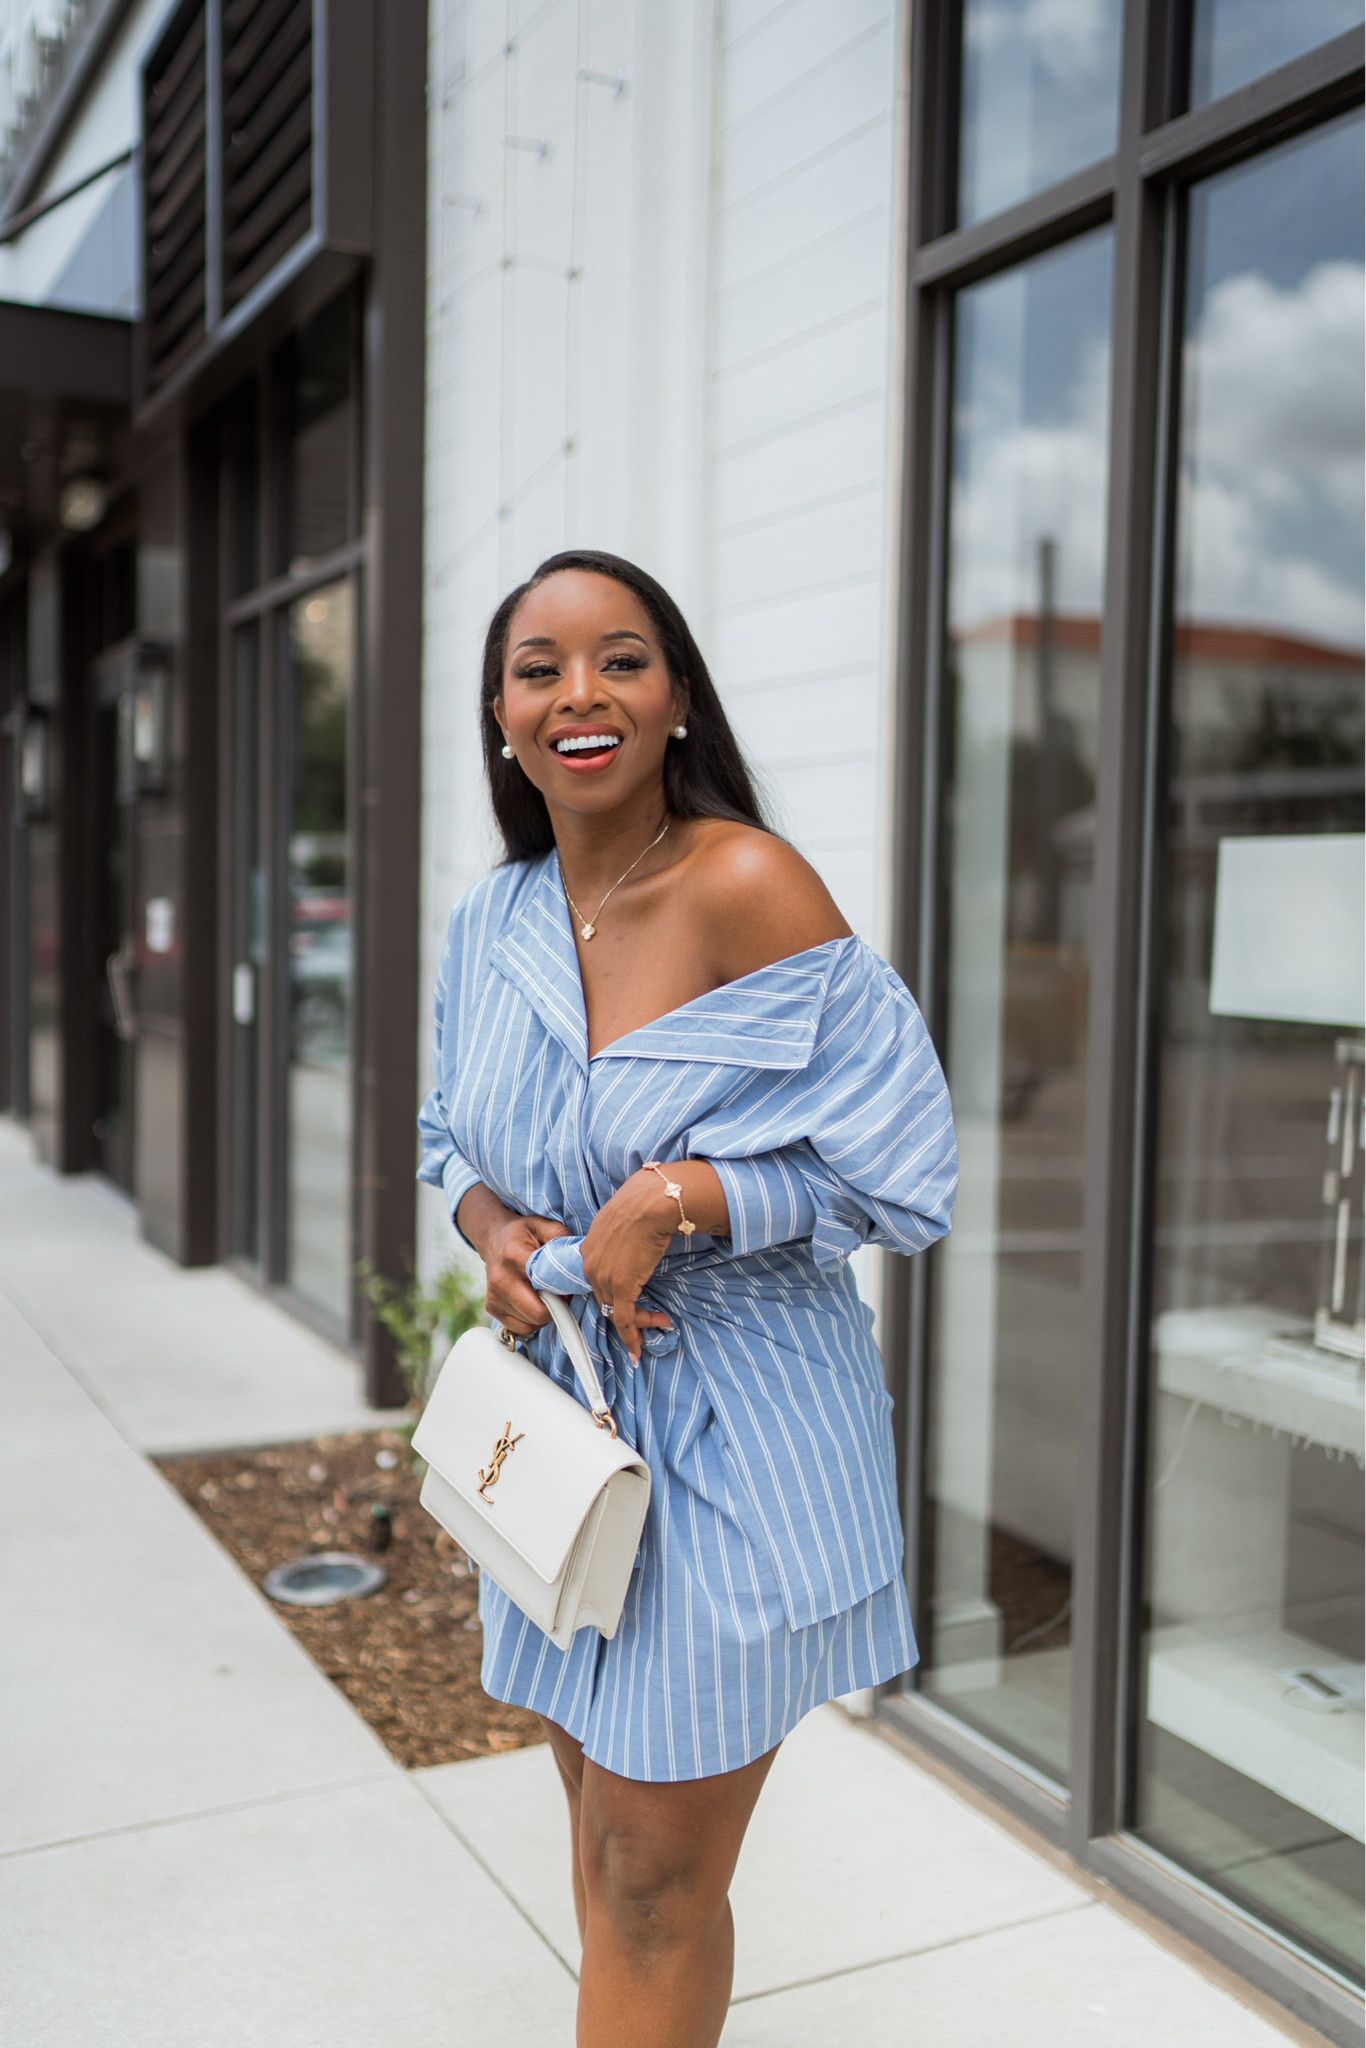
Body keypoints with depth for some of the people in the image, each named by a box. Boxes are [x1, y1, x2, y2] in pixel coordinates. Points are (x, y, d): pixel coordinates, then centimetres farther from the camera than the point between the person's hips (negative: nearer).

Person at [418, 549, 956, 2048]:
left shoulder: (748, 886, -17)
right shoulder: (491, 923, 2)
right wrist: (494, 1228, -4)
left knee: (656, 1882, 6)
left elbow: (897, 1167, -15)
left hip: (728, 1429, -6)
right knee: (603, 1839, 20)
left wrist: (672, 1203, -22)